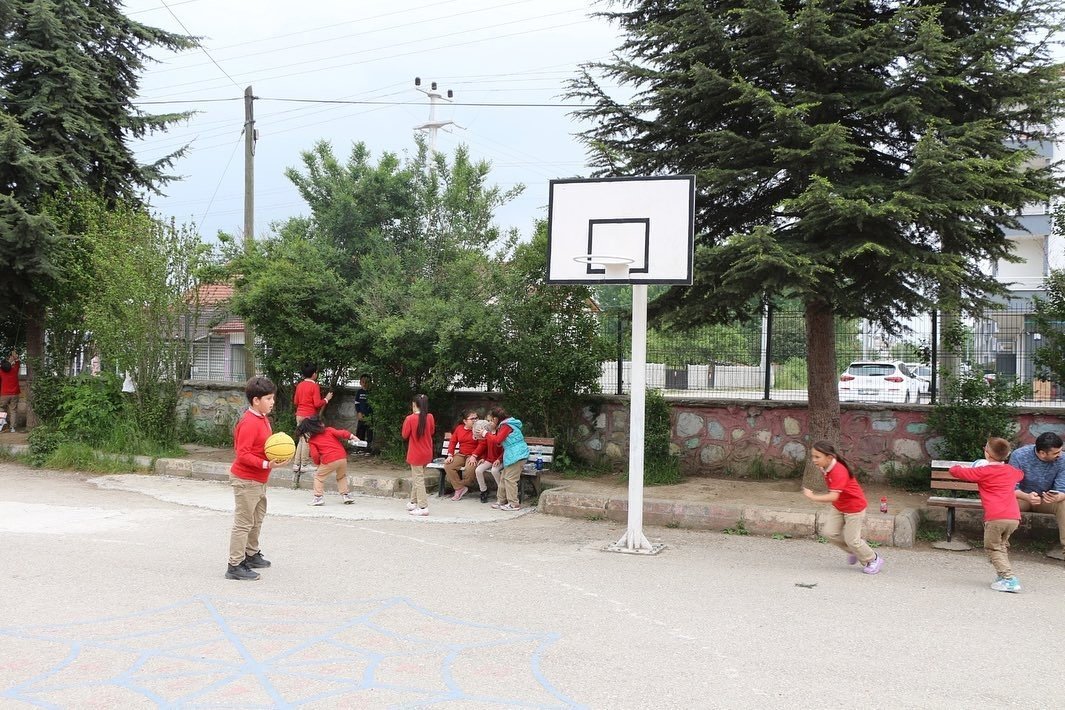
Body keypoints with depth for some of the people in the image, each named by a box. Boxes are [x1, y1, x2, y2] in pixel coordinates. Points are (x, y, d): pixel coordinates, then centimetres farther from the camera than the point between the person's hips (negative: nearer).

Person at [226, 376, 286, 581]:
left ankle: (252, 555, 37)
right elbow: (243, 454, -26)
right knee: (244, 523, -6)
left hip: (259, 481, 10)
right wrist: (266, 465, -30)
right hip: (246, 481, -10)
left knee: (257, 520, 22)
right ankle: (235, 566, -1)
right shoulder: (249, 423, -22)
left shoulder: (263, 419, 9)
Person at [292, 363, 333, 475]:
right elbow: (317, 403, -15)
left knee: (301, 440, 13)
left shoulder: (299, 385, 8)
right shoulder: (314, 386, -11)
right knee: (307, 440, -1)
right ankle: (305, 465, 2)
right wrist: (326, 399, 0)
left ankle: (296, 464, 12)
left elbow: (295, 402, 14)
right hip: (309, 416, -7)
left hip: (299, 415, 7)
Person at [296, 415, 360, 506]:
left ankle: (319, 496, 6)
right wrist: (352, 436, 1)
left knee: (318, 476, 15)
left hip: (328, 461, -3)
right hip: (342, 458, 3)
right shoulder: (329, 430, 14)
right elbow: (341, 433, -1)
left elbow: (315, 455, 1)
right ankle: (345, 494, 21)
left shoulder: (311, 441, 9)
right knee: (342, 476, 27)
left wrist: (318, 463, 18)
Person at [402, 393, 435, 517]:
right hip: (427, 453, 5)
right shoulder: (430, 417, -3)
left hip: (416, 454, -5)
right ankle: (413, 502, 28)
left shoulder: (410, 419, -16)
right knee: (417, 478, 20)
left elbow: (405, 435, -6)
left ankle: (423, 507, -5)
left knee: (418, 479, -2)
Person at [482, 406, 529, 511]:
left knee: (510, 479, -8)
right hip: (512, 455, 10)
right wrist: (493, 432, 9)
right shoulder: (504, 425, 20)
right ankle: (501, 501, 20)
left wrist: (487, 434, -6)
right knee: (504, 478, 13)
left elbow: (498, 440, -18)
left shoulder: (506, 426, -12)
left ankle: (513, 504, -5)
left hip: (516, 455, -10)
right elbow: (499, 443, 19)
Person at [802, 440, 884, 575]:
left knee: (851, 539, -1)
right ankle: (853, 551, 23)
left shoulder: (838, 472, -34)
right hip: (838, 506, 8)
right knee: (829, 532, -1)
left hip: (854, 507, -8)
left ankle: (873, 560, 24)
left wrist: (813, 497, -40)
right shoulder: (825, 468, -6)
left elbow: (833, 496, -41)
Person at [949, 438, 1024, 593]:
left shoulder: (983, 472, -1)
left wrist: (953, 468, 28)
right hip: (1014, 517, 6)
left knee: (993, 548, 4)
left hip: (995, 518, -6)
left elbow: (958, 472, 5)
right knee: (1002, 546, 23)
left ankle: (1009, 579, -9)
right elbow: (1021, 474, 42)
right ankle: (1004, 576, 21)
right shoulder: (1012, 471, 16)